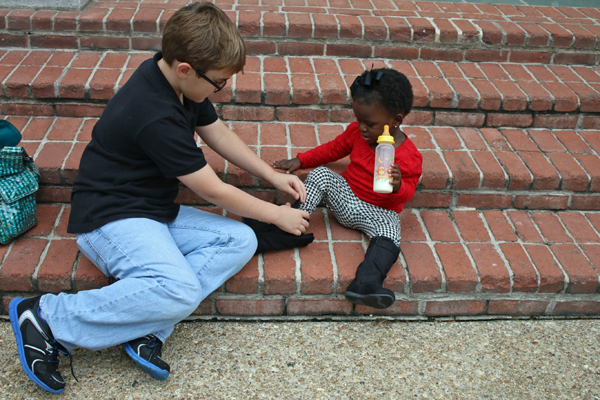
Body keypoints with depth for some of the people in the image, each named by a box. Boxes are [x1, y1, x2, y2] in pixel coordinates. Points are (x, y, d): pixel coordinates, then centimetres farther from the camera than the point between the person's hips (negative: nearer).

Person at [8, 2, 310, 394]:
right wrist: (277, 214, -5)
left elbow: (220, 134, 17)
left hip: (156, 213, 10)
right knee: (180, 291, -33)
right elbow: (212, 190, -18)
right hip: (110, 218, -10)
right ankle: (48, 317, -15)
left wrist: (273, 175, 11)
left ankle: (145, 327, -17)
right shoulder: (155, 116, -26)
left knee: (240, 240, -9)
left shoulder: (180, 81, 2)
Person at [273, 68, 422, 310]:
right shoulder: (356, 132, -2)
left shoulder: (409, 156, -16)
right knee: (320, 174, -18)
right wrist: (300, 161, 6)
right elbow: (333, 149, 12)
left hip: (379, 211, -4)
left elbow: (408, 192, -11)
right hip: (345, 194, 4)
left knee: (389, 233, -34)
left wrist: (398, 186, -35)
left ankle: (366, 283, -52)